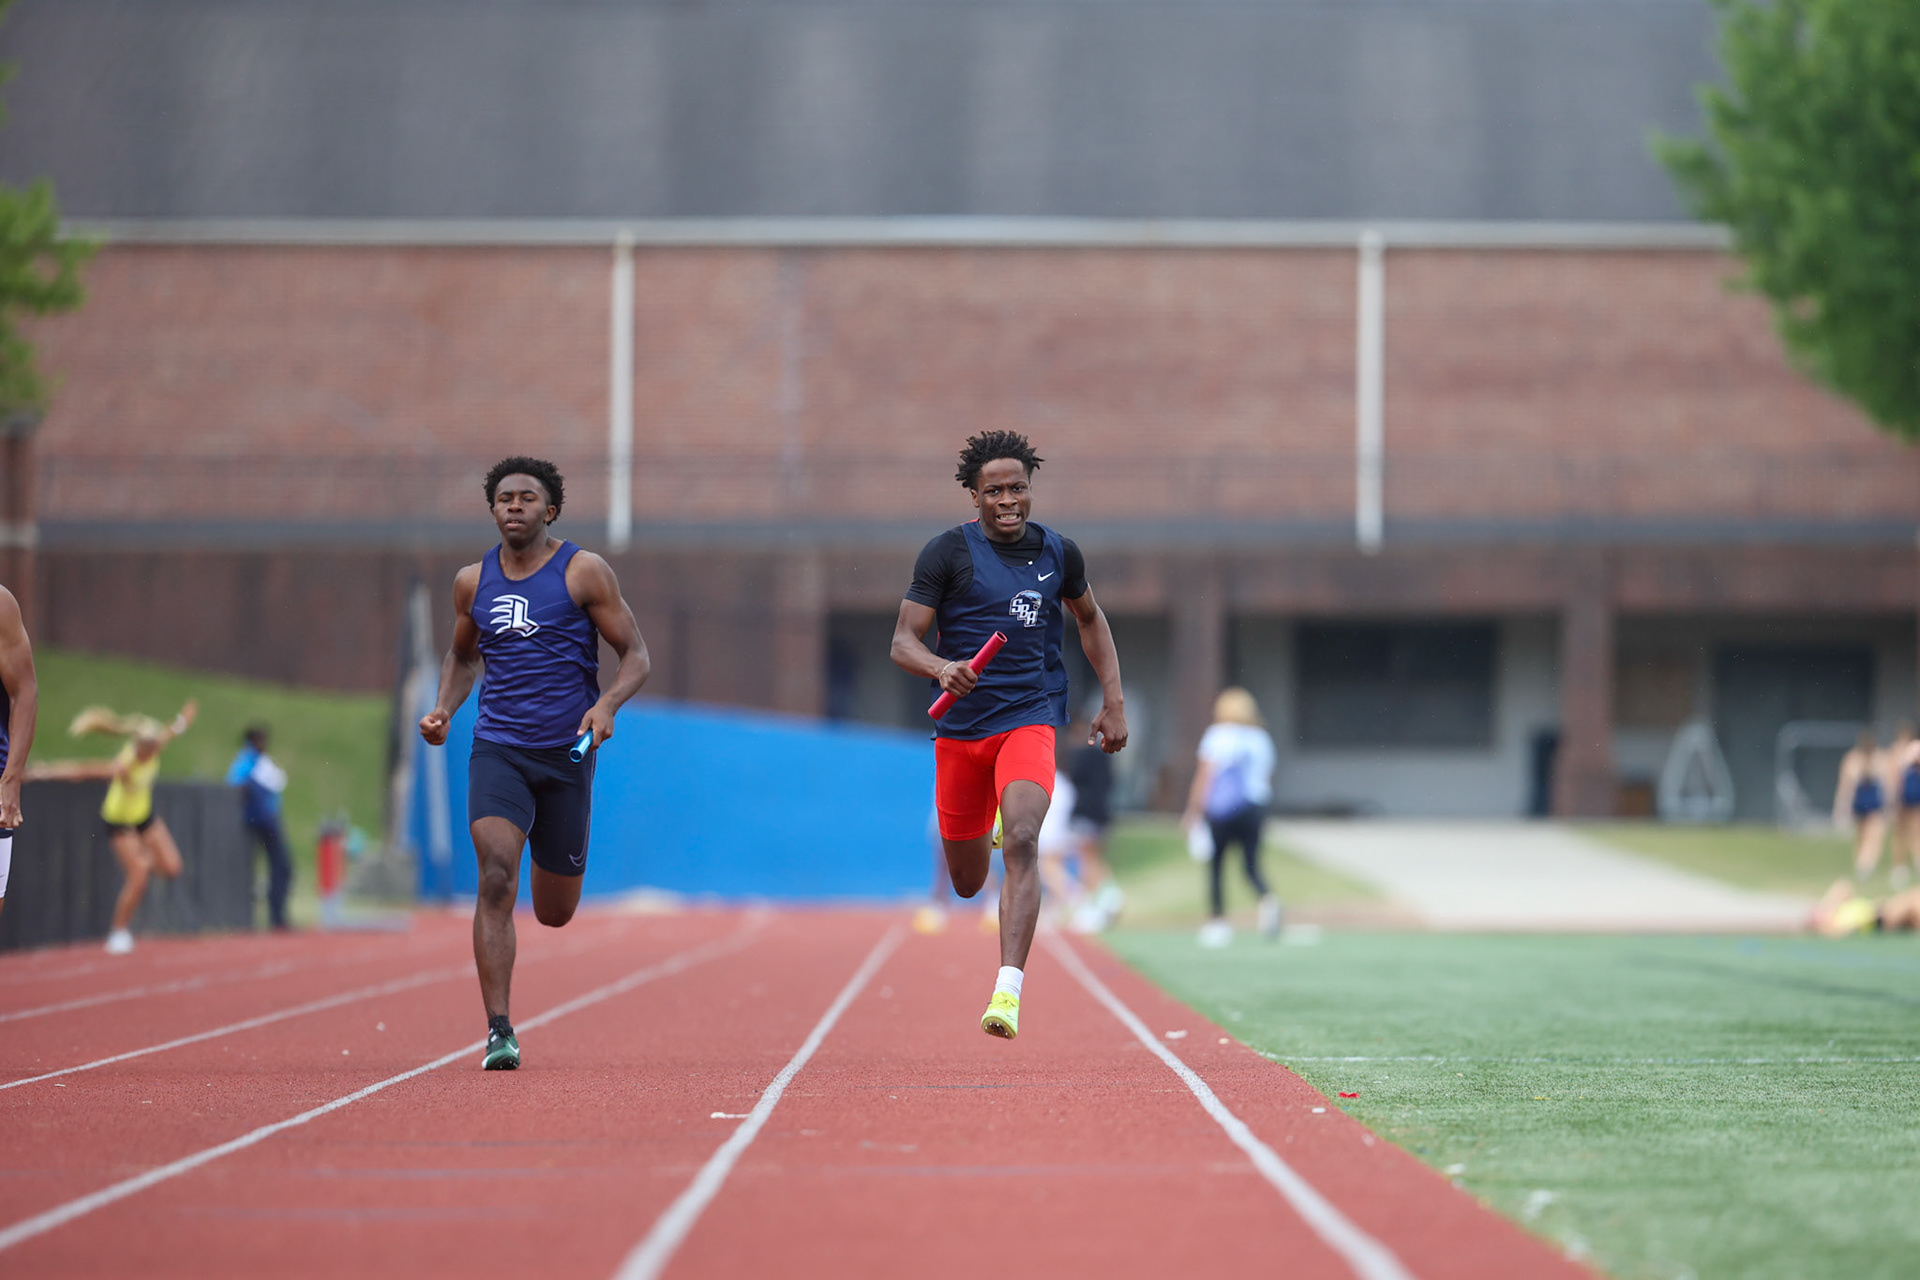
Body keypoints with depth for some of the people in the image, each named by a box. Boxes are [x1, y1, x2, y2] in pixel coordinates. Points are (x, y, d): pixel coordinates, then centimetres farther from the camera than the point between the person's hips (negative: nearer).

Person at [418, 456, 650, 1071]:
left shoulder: (584, 572, -3)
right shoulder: (472, 582, 7)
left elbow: (636, 656, -1)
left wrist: (607, 704, -20)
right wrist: (444, 708, 4)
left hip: (566, 752, -1)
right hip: (496, 750, 1)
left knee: (555, 914, 9)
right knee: (496, 880, -22)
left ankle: (554, 872, 49)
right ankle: (499, 1031, -21)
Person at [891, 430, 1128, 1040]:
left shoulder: (1059, 553, 6)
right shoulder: (948, 552, -4)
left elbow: (1090, 618, 24)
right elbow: (903, 642, -6)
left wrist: (1113, 703, 17)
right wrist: (941, 668, -29)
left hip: (1030, 719, 0)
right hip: (960, 725, 0)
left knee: (1022, 842, -27)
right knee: (967, 884, 11)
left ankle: (1009, 989, -32)